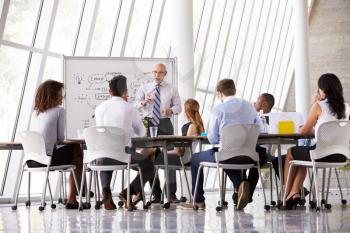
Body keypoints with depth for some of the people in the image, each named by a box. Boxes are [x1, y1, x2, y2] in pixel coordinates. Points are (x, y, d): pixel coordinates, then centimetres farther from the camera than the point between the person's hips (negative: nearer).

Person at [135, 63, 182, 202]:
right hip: (148, 123, 1)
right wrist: (143, 102, -18)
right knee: (150, 157, 1)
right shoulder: (144, 88, 12)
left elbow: (178, 106, 10)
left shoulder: (172, 89, 10)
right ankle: (156, 193, 9)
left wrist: (171, 110, -13)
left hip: (165, 124, -1)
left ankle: (172, 193, -2)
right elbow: (135, 105, 5)